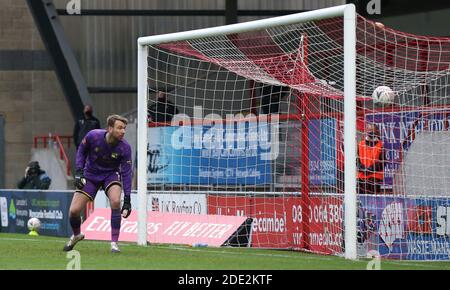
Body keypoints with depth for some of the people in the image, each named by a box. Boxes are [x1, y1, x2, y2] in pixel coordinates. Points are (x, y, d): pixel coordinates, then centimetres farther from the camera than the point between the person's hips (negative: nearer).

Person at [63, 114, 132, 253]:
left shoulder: (124, 147, -22)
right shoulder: (93, 136, -22)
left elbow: (127, 172, -19)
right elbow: (81, 151, -2)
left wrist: (127, 199, -23)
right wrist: (79, 172, -11)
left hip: (111, 174, -1)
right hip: (91, 174, 1)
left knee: (115, 201, -31)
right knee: (74, 211, -6)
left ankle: (114, 243, -19)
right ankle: (76, 235, 29)